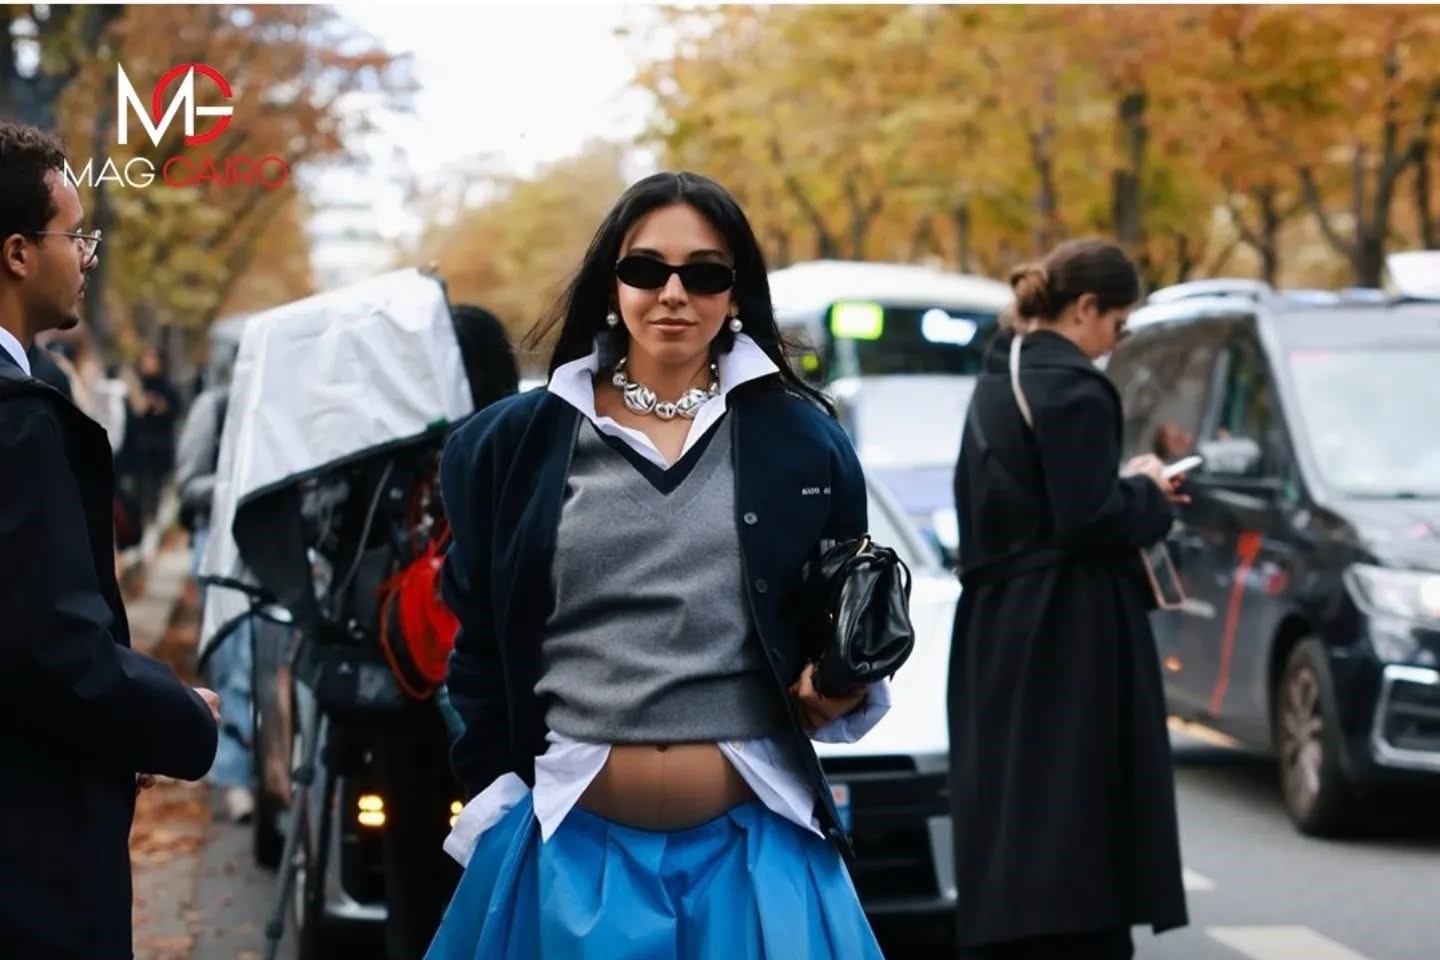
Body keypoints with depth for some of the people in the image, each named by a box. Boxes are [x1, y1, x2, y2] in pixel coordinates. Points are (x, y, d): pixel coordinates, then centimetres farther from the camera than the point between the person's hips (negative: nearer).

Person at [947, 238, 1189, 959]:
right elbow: (1090, 519, -20)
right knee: (1076, 816, -6)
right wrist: (1147, 492, -1)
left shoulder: (998, 379, 13)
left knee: (1010, 812, 12)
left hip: (996, 628, 9)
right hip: (1068, 634, -9)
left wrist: (1127, 487, 13)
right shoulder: (1072, 387, -15)